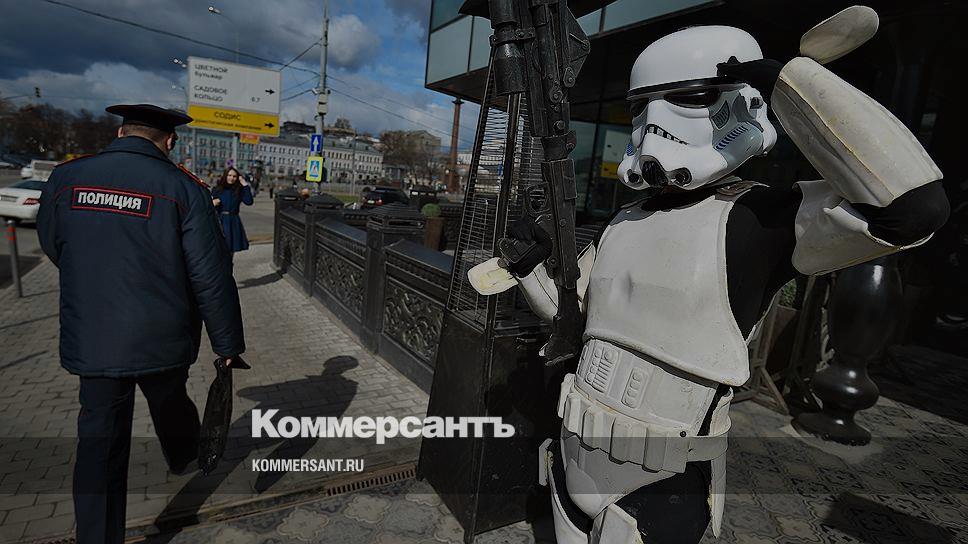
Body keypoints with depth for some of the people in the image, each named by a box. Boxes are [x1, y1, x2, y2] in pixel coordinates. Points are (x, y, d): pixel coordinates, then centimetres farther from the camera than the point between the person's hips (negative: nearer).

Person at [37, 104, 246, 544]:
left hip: (90, 340, 2)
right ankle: (185, 457, 54)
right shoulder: (183, 188, -14)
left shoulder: (66, 177, -2)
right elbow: (212, 277, -15)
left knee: (99, 441, 12)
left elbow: (52, 247, 15)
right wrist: (228, 342, -6)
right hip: (162, 339, -1)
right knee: (170, 404, 25)